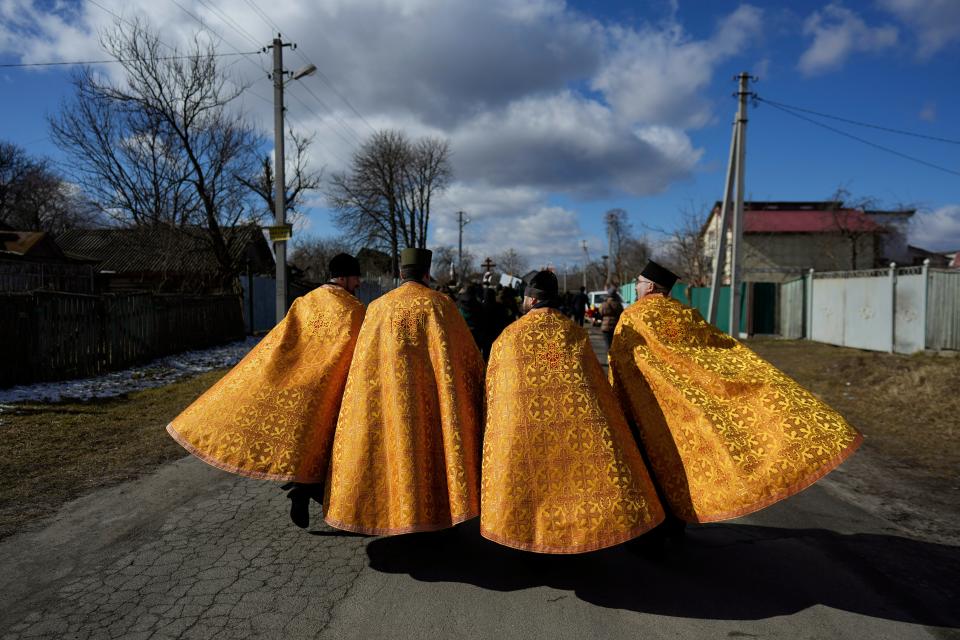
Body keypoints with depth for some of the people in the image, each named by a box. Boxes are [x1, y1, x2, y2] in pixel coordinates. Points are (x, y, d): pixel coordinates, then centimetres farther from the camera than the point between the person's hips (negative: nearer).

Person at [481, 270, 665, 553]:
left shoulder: (507, 337, 4)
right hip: (576, 418, 1)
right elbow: (598, 383, 11)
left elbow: (493, 389, 10)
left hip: (523, 422, 0)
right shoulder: (576, 333, 6)